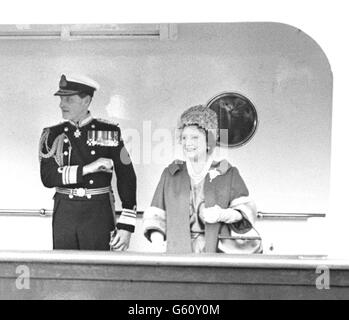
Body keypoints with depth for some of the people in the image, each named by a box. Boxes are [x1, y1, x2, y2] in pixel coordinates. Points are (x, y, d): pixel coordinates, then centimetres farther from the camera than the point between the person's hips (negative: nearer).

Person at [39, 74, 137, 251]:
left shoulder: (109, 132, -1)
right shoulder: (53, 135, 5)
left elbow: (127, 178, -1)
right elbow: (47, 178, -5)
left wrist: (126, 227, -6)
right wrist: (87, 168, -16)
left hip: (99, 212, -2)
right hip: (64, 214, 2)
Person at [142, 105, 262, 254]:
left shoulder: (227, 173, 11)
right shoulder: (171, 173, 16)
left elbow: (247, 210, 6)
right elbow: (156, 215, 14)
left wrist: (223, 214, -11)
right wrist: (156, 240, -3)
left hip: (216, 250, 0)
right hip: (177, 252, 1)